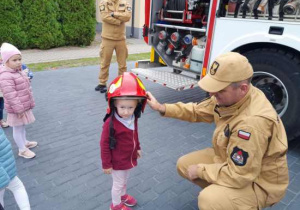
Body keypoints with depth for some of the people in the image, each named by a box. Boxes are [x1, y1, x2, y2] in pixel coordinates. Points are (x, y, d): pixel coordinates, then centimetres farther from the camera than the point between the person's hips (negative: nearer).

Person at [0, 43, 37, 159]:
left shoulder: (19, 72, 8)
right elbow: (11, 96, -28)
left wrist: (30, 103, 21)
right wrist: (19, 109, -26)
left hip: (24, 106, 9)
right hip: (16, 109, -9)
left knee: (22, 126, 24)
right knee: (17, 128, 6)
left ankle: (24, 142, 42)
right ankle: (22, 150, 18)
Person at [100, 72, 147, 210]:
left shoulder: (133, 118, -10)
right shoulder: (110, 123, -32)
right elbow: (104, 145, -23)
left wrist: (137, 148, 18)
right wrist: (106, 164, -17)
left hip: (129, 159, 7)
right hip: (117, 162, -6)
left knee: (124, 181, 29)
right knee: (118, 184, 16)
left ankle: (123, 196, 56)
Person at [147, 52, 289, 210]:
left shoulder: (252, 123, -39)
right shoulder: (229, 95, -12)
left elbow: (237, 176, -33)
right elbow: (198, 111, 4)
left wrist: (200, 170, -18)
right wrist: (162, 108, -5)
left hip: (260, 182, -7)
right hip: (232, 160, 8)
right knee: (184, 165, 4)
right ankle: (220, 191, 19)